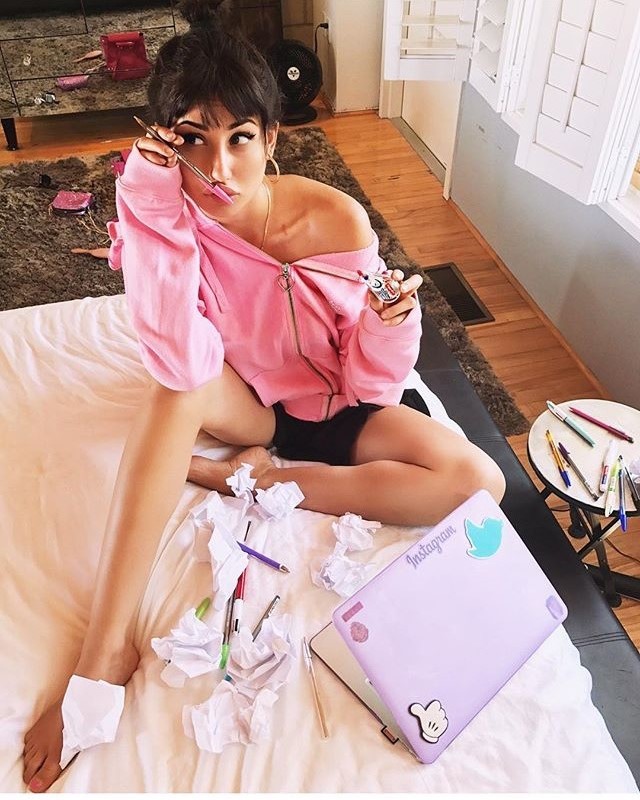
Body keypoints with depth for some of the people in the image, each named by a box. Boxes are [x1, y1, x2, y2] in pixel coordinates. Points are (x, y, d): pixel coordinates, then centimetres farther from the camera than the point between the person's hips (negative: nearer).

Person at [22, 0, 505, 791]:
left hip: (334, 408, 1)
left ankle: (247, 478, -14)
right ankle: (105, 650, -25)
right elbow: (182, 370, -36)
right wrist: (155, 211, -37)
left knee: (478, 481, -21)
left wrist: (390, 326, -36)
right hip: (244, 404, 0)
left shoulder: (339, 222, -22)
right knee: (181, 390, -34)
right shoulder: (166, 215, -19)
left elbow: (371, 385, -15)